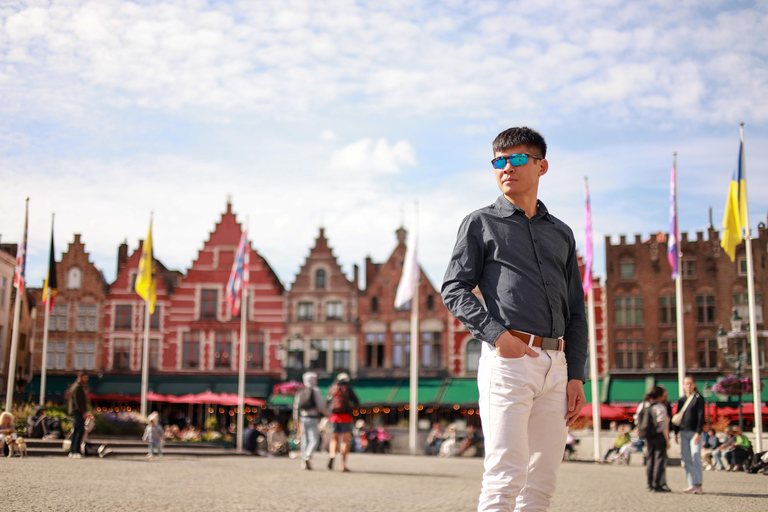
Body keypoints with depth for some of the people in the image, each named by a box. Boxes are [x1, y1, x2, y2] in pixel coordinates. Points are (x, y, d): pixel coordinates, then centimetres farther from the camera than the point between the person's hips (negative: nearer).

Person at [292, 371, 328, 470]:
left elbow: (296, 407, 13)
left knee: (305, 440, 10)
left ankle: (303, 462, 8)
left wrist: (297, 421, 17)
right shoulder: (315, 391, -5)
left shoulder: (300, 392, 12)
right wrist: (326, 413, 7)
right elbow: (321, 405, -10)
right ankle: (307, 457, -26)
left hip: (303, 418, 6)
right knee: (314, 440, -5)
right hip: (313, 418, -6)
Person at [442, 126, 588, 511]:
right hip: (508, 360, -4)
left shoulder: (562, 234, 20)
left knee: (543, 477, 5)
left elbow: (575, 311, 18)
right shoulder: (481, 224, 9)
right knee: (506, 473, -12)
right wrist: (496, 334, -15)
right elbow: (454, 290, 0)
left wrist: (576, 375, 9)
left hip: (556, 364, 5)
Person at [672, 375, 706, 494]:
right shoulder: (681, 400, 14)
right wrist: (676, 433, 13)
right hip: (683, 433, 5)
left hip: (694, 432, -5)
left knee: (696, 459, -11)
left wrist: (698, 433, -14)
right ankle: (691, 485, 7)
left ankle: (698, 485, -10)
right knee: (686, 459, 3)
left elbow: (701, 416, -7)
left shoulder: (699, 398, -1)